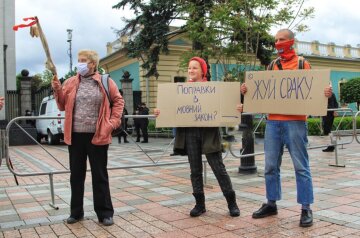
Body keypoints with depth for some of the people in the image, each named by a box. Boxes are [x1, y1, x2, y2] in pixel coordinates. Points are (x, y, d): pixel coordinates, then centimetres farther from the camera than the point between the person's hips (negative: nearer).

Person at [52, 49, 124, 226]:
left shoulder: (105, 81, 0)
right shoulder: (70, 83, 7)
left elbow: (118, 101, 6)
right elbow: (62, 106, 10)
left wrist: (113, 122, -3)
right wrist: (57, 90, -5)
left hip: (97, 136, -3)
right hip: (75, 136, 3)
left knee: (100, 176, 5)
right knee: (76, 175, 12)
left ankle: (105, 213, 15)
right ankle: (76, 212, 25)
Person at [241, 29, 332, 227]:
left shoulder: (302, 64, 5)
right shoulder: (272, 66, 16)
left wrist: (325, 93, -20)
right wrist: (247, 90, -2)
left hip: (295, 122, -4)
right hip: (273, 121, 4)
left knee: (301, 166, -1)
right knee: (271, 165, 8)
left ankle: (306, 209, 8)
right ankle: (271, 204, 21)